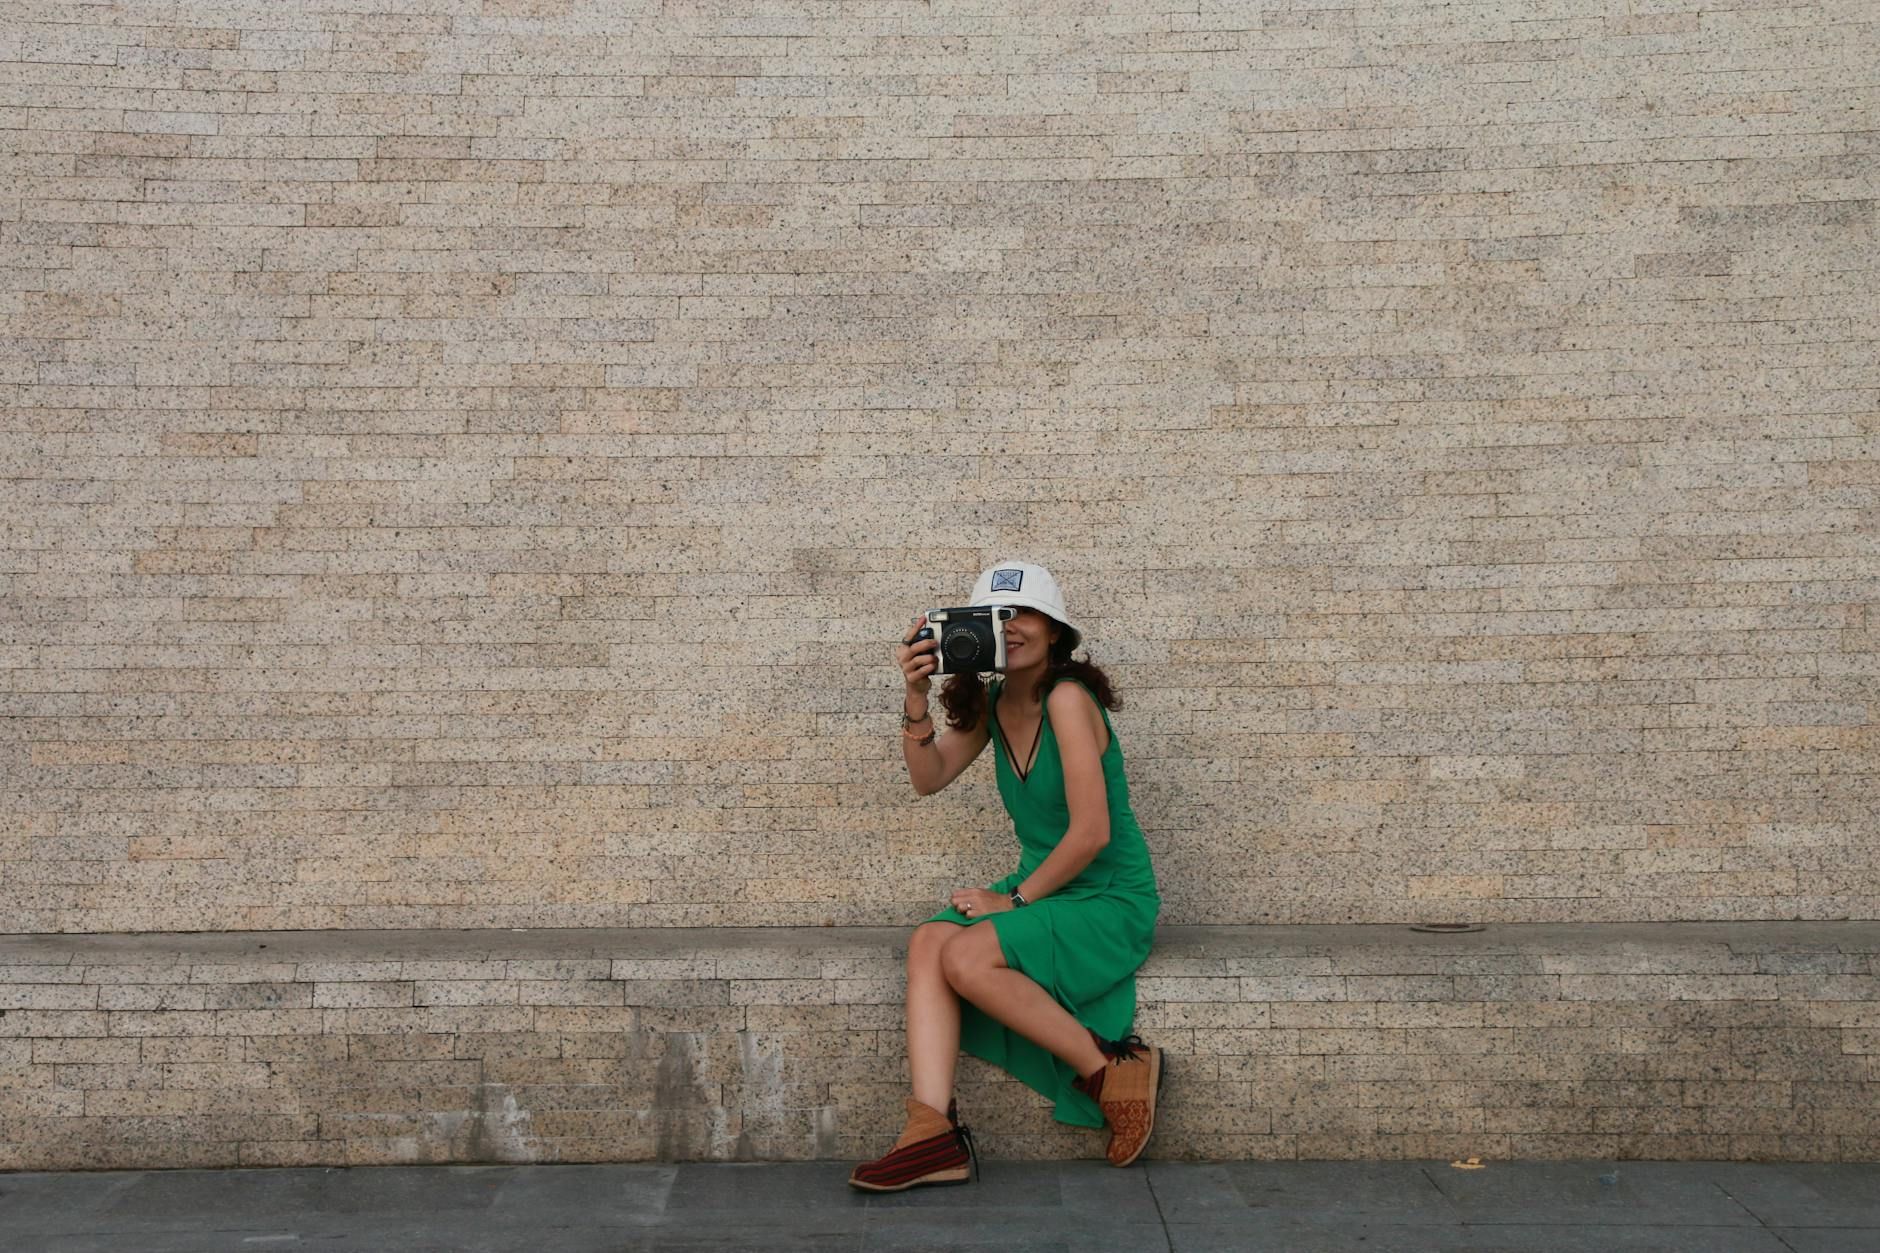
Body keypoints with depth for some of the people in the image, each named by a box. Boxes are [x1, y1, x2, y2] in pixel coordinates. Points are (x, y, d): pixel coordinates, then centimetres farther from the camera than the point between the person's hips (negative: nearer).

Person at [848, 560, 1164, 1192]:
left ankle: (1112, 1069, -11)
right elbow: (928, 778, -2)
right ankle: (933, 1132, -20)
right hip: (1043, 891, 8)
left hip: (1111, 903, -8)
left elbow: (1091, 833, -22)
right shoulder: (991, 705, 7)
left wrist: (1017, 897, -13)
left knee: (966, 956, -26)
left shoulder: (1067, 699, -18)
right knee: (928, 942, -16)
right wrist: (915, 696, -15)